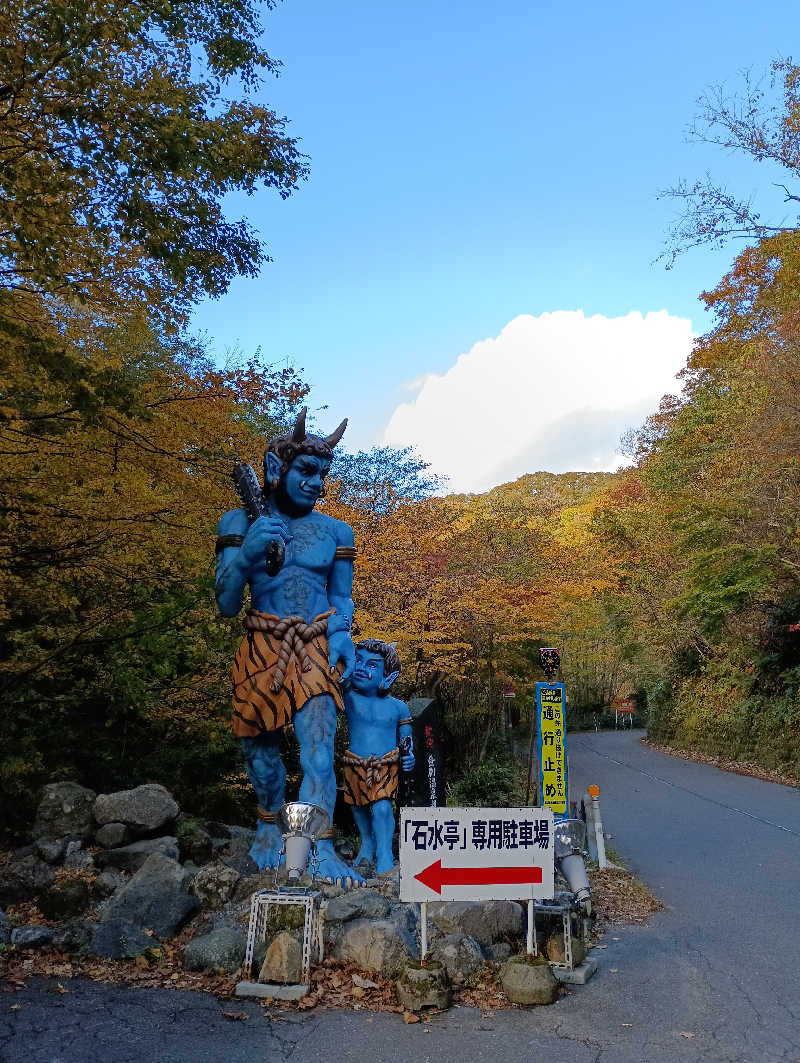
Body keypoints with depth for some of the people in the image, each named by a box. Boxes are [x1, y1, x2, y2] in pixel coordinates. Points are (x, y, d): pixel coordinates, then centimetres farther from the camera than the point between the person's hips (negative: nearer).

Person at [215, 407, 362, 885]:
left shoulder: (336, 531, 5)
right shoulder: (242, 523, 0)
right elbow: (227, 605, -4)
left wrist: (341, 634, -8)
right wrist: (247, 552, -21)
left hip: (317, 649, 0)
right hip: (261, 649, 0)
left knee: (319, 743, -16)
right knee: (260, 745, 11)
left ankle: (321, 848, -17)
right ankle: (270, 824, 38)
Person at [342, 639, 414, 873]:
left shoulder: (397, 707, 3)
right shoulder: (350, 698, -3)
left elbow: (406, 738, 14)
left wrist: (408, 755, -7)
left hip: (387, 766, -1)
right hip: (355, 765, 1)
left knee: (382, 807, -17)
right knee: (359, 807, 12)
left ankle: (384, 855, -6)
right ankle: (367, 843, 38)